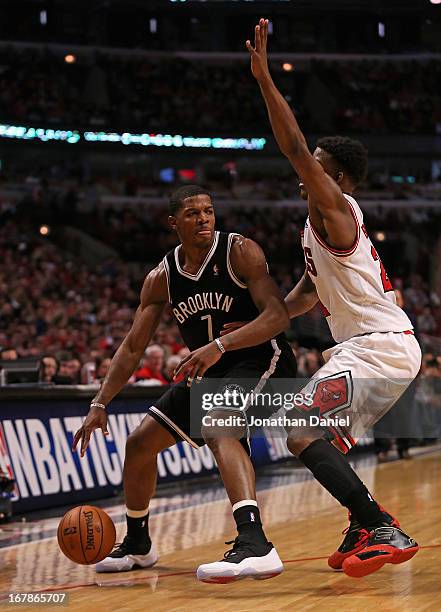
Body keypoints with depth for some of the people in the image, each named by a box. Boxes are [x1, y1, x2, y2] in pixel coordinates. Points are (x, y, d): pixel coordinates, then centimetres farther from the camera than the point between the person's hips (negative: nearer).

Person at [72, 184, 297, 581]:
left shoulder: (240, 251, -17)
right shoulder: (161, 278, -1)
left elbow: (278, 315, -26)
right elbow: (133, 347, 4)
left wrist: (220, 345, -39)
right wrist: (100, 404, -5)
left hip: (261, 359, -7)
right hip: (211, 373, 7)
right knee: (139, 444, 10)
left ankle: (254, 545, -51)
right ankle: (137, 546, 33)